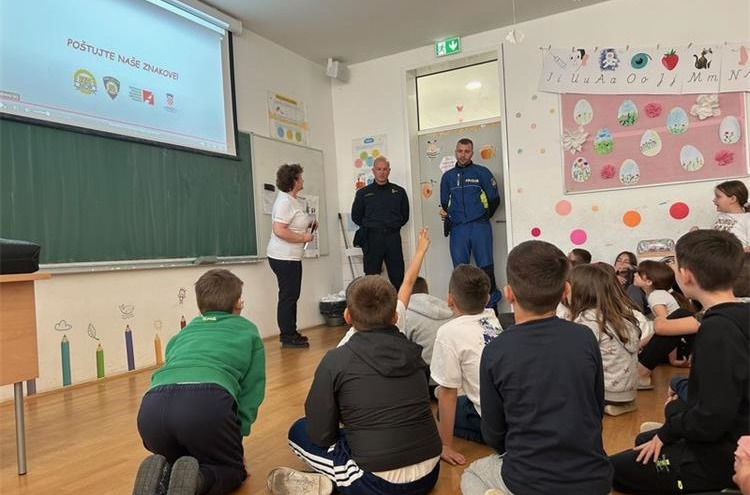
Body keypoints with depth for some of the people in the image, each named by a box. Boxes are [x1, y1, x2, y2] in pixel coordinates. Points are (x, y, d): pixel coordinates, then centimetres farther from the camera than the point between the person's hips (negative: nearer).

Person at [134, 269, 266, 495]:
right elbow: (252, 392, 20)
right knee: (233, 468, 23)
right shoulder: (248, 331, 27)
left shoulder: (182, 334, 36)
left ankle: (161, 474, 1)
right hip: (208, 401, -4)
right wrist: (237, 436, 23)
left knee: (178, 463, 34)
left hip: (153, 405, 4)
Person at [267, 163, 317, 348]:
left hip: (291, 256, 10)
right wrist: (303, 238, -18)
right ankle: (287, 337, 6)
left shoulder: (293, 200, 13)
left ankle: (290, 333, 26)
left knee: (291, 296, 16)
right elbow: (279, 230, -27)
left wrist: (309, 223, 12)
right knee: (288, 296, -3)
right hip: (284, 257, -10)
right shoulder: (285, 201, -19)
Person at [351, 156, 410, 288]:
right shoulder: (363, 193, 8)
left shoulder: (399, 192, 12)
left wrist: (393, 226, 6)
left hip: (393, 238, 1)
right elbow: (356, 216, 12)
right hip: (372, 239, -1)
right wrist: (369, 227, 6)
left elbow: (405, 215, 16)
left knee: (398, 277, 2)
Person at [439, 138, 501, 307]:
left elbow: (494, 199, 7)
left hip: (479, 226, -3)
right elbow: (444, 202, 19)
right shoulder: (448, 176, 15)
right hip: (458, 229, 3)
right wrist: (444, 213, 0)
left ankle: (492, 304, 3)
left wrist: (483, 217, 4)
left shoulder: (482, 172, 6)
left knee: (485, 266, -3)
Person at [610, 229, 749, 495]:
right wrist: (683, 407, 4)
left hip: (720, 458, -9)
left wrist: (674, 411, -12)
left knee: (612, 469, 5)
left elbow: (714, 418, -30)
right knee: (643, 441, 27)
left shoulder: (718, 329, -28)